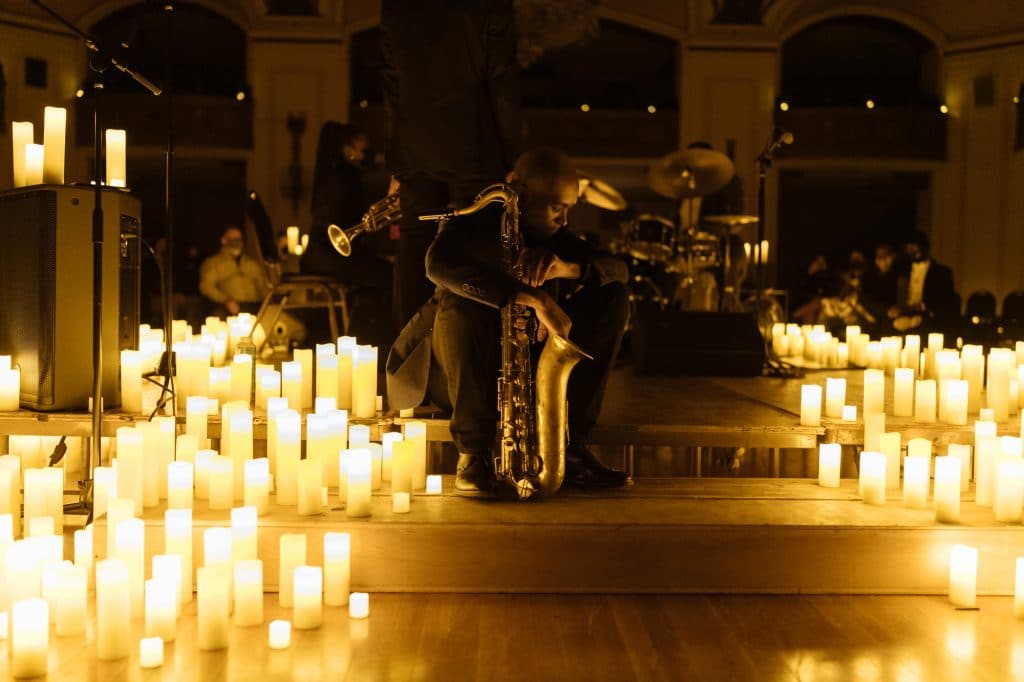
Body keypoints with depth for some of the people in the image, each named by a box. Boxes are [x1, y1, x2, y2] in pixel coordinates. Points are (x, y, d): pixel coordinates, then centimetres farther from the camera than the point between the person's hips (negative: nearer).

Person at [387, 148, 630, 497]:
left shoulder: (555, 240, 6)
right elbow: (438, 262, -38)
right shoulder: (474, 226, -14)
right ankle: (474, 450, -29)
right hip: (454, 368, -5)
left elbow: (618, 270, -4)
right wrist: (532, 297, -44)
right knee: (463, 302, -35)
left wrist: (566, 268, -28)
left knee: (612, 296, -6)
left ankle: (568, 443, -14)